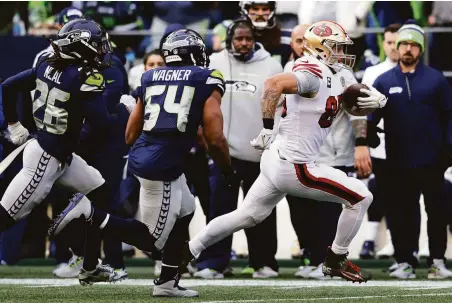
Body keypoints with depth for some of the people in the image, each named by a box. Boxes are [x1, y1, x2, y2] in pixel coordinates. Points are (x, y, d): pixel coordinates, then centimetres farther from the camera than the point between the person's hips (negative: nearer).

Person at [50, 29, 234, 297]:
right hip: (163, 167, -7)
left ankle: (168, 282, 22)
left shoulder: (150, 78, 15)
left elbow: (130, 135, 16)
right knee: (151, 240, 3)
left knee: (185, 212, 25)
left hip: (142, 155, 7)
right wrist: (229, 172, 8)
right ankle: (89, 213, -10)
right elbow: (215, 139, -8)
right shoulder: (207, 80, -1)